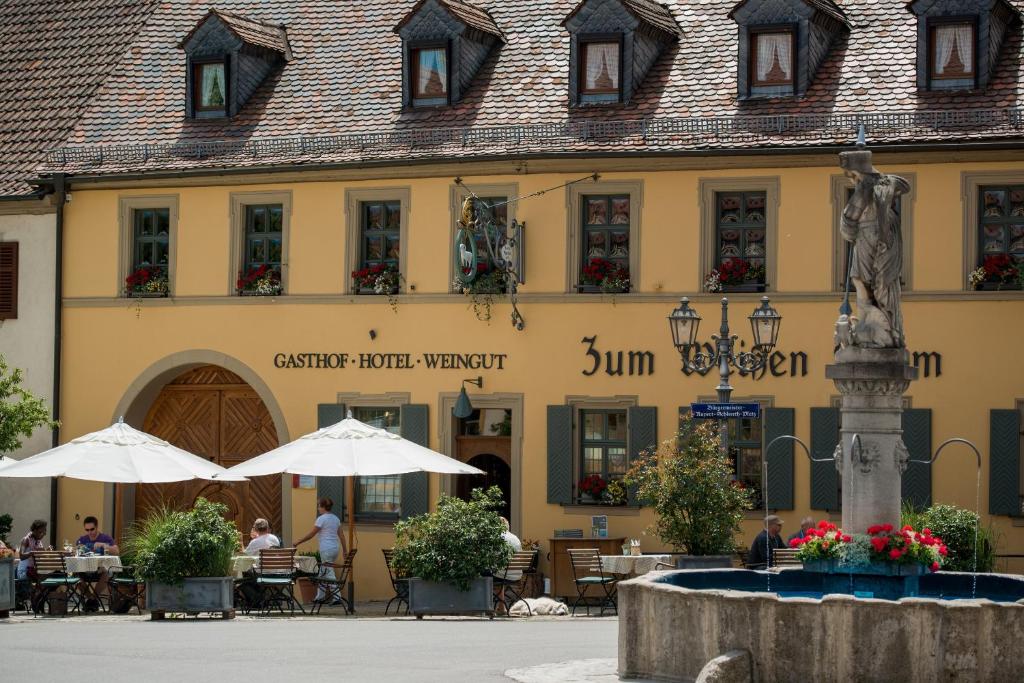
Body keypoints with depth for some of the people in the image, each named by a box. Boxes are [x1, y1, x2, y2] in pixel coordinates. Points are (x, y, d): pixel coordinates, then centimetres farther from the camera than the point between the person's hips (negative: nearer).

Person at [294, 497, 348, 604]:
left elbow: (311, 534, -10)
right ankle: (320, 596, 24)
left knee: (329, 573, -6)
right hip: (335, 547, 8)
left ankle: (337, 598, -12)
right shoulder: (335, 518, 11)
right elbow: (341, 535, 12)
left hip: (326, 550, -8)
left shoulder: (321, 519, -11)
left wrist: (298, 542, -2)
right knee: (323, 572, 18)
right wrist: (345, 549, 17)